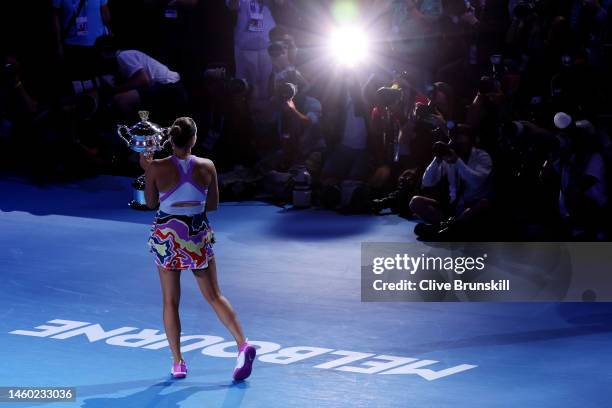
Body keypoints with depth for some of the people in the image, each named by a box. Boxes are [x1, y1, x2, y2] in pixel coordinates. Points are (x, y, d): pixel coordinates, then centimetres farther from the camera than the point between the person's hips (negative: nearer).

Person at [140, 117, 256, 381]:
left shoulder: (156, 169, -11)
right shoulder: (207, 167, -6)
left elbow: (151, 203, 4)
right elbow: (213, 205, 4)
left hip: (167, 234, -1)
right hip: (198, 233, 1)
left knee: (170, 301, 10)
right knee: (214, 296, 10)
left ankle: (177, 362, 10)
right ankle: (243, 345, -7)